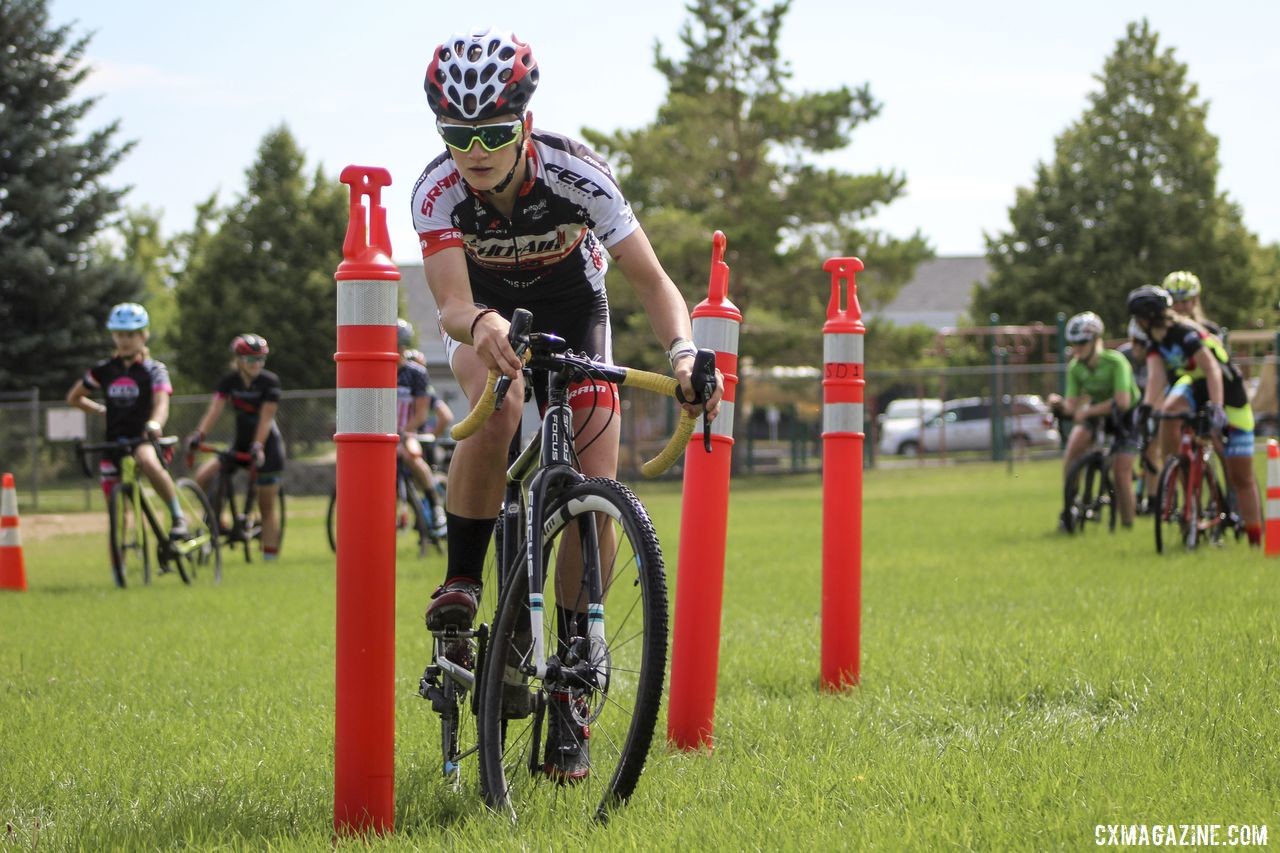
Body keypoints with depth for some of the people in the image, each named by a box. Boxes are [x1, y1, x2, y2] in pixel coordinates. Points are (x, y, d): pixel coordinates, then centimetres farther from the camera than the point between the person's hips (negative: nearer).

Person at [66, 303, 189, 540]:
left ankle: (178, 516, -24)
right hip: (114, 442, 4)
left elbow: (161, 403, -21)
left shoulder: (154, 369, -3)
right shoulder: (103, 370, 6)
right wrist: (101, 409, 8)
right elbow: (73, 397, 20)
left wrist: (154, 425, -41)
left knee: (148, 462, -39)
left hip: (143, 439, -4)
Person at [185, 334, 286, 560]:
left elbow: (265, 418, -22)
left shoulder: (269, 381, -14)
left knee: (267, 507, -4)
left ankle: (270, 556, 2)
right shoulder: (229, 381, -5)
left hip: (267, 445, -4)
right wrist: (199, 435, -34)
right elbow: (215, 408, -18)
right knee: (203, 477, -14)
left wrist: (257, 446, -35)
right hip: (241, 443, 4)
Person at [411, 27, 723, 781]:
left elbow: (652, 280, -31)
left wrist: (682, 350, -50)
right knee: (497, 403, -38)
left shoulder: (576, 174, -32)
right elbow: (451, 303, -39)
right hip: (486, 316, 0)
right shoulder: (438, 191, -30)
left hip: (571, 309, 0)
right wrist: (480, 325, -64)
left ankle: (570, 696, -1)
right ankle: (462, 582, -21)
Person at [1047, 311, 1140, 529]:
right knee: (1073, 446, -22)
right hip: (1096, 411, 5)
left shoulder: (1115, 362, -28)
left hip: (1125, 416, -5)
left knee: (1121, 475, -13)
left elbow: (1122, 402, -35)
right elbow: (1072, 405, -14)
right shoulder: (1075, 367, -13)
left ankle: (1128, 525, 2)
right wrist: (1060, 405, -37)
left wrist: (1087, 412, -38)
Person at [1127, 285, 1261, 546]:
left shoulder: (1186, 333, -28)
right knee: (1168, 412, -28)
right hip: (1194, 385, 6)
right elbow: (1156, 375, -18)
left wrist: (1217, 408, -49)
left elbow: (1212, 369, -37)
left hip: (1227, 391, -6)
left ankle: (1256, 540, 4)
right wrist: (1147, 407, -35)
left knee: (1240, 477, -3)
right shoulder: (1158, 340, -6)